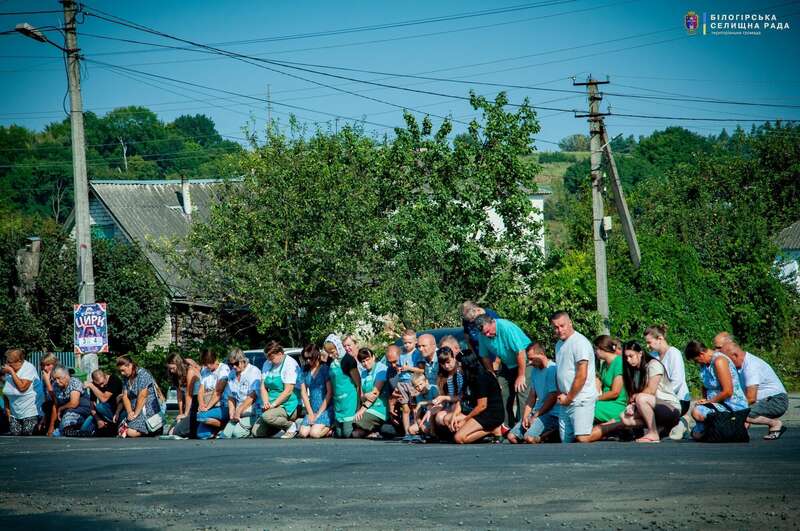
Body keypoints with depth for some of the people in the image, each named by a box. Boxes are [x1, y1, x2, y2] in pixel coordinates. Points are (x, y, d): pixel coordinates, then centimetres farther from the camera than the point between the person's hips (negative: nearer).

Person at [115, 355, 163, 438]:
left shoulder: (143, 375, -13)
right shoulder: (126, 378, 11)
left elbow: (142, 397, -18)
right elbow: (125, 396, 3)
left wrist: (135, 414, -18)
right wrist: (130, 412, -13)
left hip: (148, 410, -8)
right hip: (134, 409, 8)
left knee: (132, 432, -24)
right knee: (121, 430, -9)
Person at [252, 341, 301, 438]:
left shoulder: (290, 364, -11)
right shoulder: (267, 364, 11)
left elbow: (288, 391, -16)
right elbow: (263, 387, 11)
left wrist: (273, 404, -19)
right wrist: (266, 402, -8)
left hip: (288, 406, -7)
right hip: (273, 406, 7)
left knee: (267, 417, -34)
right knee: (256, 433, -7)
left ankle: (291, 426, -9)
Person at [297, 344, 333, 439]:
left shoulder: (325, 369, -4)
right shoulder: (305, 370, 9)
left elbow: (329, 392, -7)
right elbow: (303, 393, 8)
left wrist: (319, 413, -9)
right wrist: (310, 413, -2)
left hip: (326, 408, -5)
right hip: (312, 409, 5)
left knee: (314, 433, -24)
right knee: (303, 433, -16)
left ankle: (330, 428, 4)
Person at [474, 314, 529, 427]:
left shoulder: (506, 328, -30)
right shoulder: (483, 336, -9)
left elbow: (520, 352, -28)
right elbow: (485, 357, 6)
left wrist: (521, 376, -23)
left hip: (524, 359, -7)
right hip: (507, 365, 7)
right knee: (504, 397, 3)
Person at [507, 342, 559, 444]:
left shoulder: (552, 369, -12)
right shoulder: (535, 371, 16)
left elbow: (553, 398, -16)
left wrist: (535, 417, -11)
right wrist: (525, 416, 1)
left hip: (551, 414, -9)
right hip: (537, 412, 9)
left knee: (529, 437, -29)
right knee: (511, 436, -4)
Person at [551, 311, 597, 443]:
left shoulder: (580, 342, -11)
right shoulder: (559, 344, 17)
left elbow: (581, 376, -16)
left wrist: (568, 398, -10)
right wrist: (560, 395, 9)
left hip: (581, 400, -9)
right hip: (565, 402, 9)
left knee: (582, 438, -20)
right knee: (566, 440, 6)